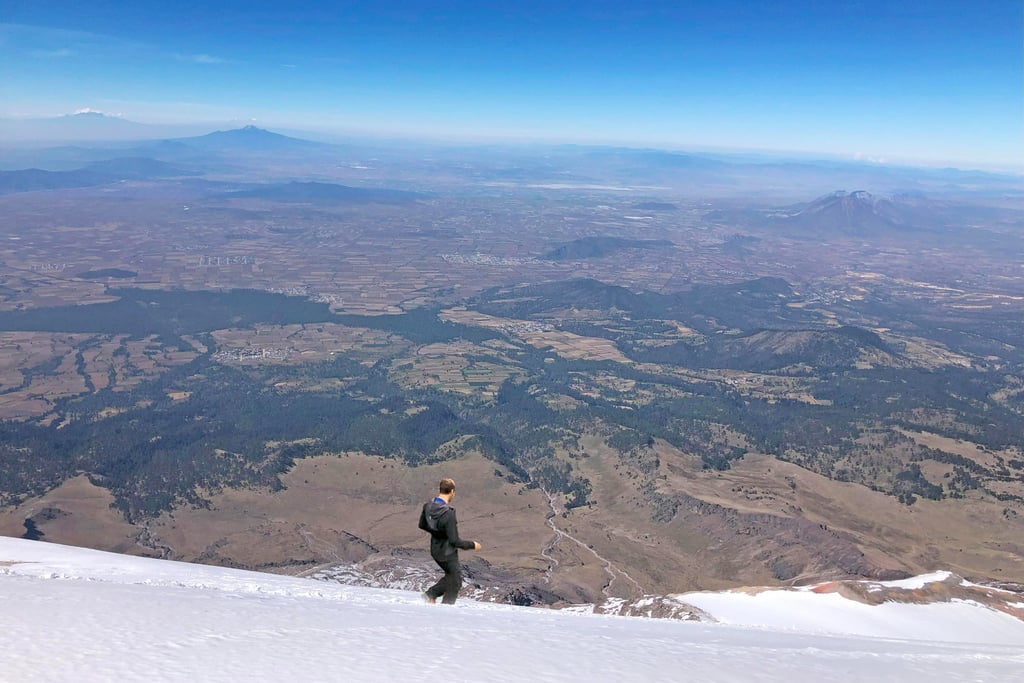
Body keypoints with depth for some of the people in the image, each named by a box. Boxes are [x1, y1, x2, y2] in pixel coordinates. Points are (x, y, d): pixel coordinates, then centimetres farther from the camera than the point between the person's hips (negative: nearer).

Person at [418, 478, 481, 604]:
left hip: (435, 550, 8)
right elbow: (455, 541, -27)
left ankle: (430, 595, 22)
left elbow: (422, 525, 9)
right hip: (448, 553, -7)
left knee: (450, 576, 27)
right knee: (456, 581, 14)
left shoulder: (428, 506, -10)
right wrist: (472, 545, -12)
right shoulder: (448, 513, -32)